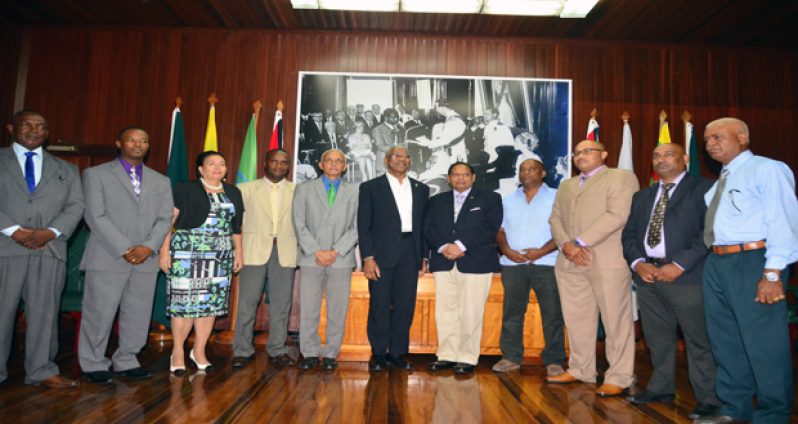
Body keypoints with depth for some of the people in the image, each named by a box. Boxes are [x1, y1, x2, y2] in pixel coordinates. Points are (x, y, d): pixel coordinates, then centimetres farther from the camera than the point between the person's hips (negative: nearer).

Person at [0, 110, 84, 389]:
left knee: (44, 313, 3)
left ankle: (42, 371, 10)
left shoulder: (66, 170, 17)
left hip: (50, 249, 1)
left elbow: (76, 206, 7)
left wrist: (51, 232, -9)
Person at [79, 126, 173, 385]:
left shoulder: (161, 181, 15)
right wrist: (124, 249, -13)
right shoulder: (96, 174, 4)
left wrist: (148, 247, -9)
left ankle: (126, 362, 20)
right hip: (108, 257, -3)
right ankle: (94, 365, 17)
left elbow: (165, 219, 8)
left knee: (138, 315, 6)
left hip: (146, 259, 4)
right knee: (99, 314, 1)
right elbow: (95, 216, -5)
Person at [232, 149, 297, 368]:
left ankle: (277, 350, 14)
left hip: (285, 252, 1)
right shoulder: (247, 189, 8)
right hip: (254, 250, 0)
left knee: (281, 304, 5)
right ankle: (242, 350, 13)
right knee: (247, 302, 2)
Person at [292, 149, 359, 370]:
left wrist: (336, 251, -9)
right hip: (311, 258, 0)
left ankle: (330, 354, 14)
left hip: (341, 259, 0)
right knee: (308, 309, 2)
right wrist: (316, 251, -8)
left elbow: (356, 227, 2)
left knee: (337, 310, 3)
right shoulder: (304, 189, 10)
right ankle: (310, 354, 14)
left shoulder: (354, 192, 9)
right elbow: (299, 224, 2)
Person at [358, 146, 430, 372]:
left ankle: (398, 352, 18)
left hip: (410, 254, 3)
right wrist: (367, 257, -9)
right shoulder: (370, 187, 3)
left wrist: (423, 257, 7)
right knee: (379, 305, 2)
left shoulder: (421, 189, 13)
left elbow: (424, 224, 13)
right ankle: (378, 353, 15)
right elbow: (364, 225, -1)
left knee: (405, 306, 5)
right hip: (382, 253, -3)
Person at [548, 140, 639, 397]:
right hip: (569, 262, 6)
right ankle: (580, 370, 21)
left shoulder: (621, 178, 2)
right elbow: (555, 218, 15)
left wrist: (580, 242, -14)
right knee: (577, 320, 10)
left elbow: (617, 215, -12)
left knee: (615, 320, -1)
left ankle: (619, 378, 9)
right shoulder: (566, 185, 23)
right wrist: (565, 244, -5)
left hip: (608, 261, -6)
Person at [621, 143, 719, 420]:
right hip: (647, 275, 6)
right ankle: (661, 389, 26)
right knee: (657, 338, 13)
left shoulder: (703, 189, 0)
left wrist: (679, 265, -16)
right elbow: (629, 234, 14)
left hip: (687, 276, -6)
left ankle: (709, 399, 12)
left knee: (698, 340, 0)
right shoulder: (642, 196, 20)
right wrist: (637, 262, -3)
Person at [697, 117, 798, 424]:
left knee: (763, 342, 1)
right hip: (716, 263, 9)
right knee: (725, 340, 15)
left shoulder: (767, 170, -6)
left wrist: (772, 274, -20)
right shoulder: (721, 181, 18)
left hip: (752, 261, -8)